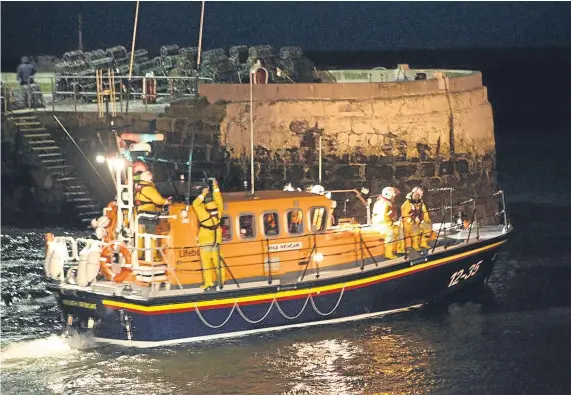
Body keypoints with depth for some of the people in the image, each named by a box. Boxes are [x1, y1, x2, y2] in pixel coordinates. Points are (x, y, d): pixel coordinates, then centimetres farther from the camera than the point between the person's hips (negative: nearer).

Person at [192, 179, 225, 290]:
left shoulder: (204, 214, -20)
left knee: (206, 262, -2)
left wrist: (203, 194, -10)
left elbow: (195, 204, -10)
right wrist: (216, 188, 12)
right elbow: (219, 201, 8)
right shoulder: (218, 212, -7)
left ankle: (208, 283, -4)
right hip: (216, 240, 5)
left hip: (205, 241, -5)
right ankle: (221, 280, 18)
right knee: (217, 260, 13)